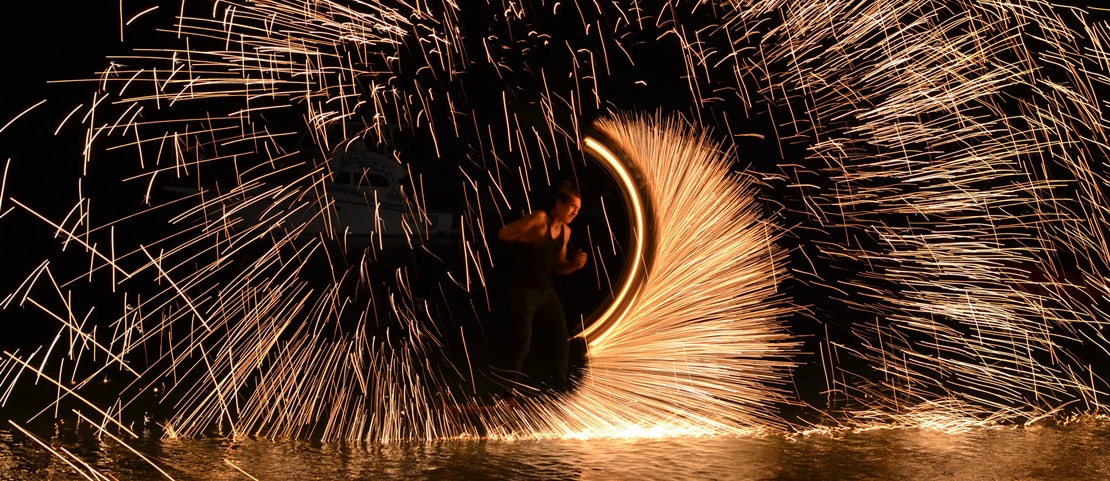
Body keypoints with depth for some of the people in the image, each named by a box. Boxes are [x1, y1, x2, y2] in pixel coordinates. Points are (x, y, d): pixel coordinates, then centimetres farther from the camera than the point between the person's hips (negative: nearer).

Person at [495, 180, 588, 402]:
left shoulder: (565, 231, 8)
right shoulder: (539, 219, -16)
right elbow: (503, 234, -18)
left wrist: (574, 264, -3)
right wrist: (528, 240, -17)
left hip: (547, 291, 8)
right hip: (524, 291, -8)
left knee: (563, 340, 7)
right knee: (521, 344, -5)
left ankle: (560, 389, 21)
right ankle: (508, 393, 10)